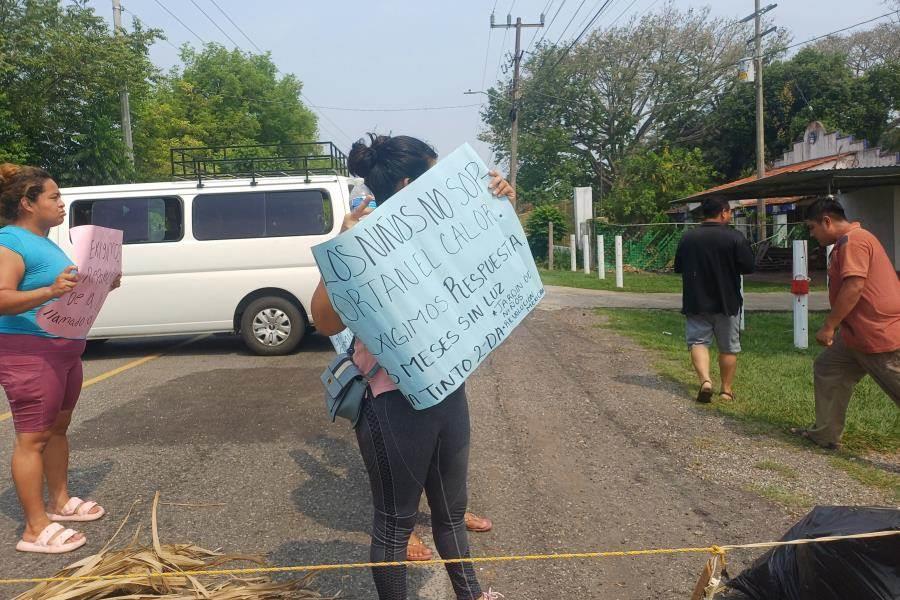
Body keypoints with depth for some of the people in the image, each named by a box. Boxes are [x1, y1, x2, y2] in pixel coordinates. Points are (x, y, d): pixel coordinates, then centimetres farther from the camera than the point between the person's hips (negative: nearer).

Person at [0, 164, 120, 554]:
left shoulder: (46, 243, 16)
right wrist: (50, 291, -36)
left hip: (64, 349, 10)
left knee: (58, 427, 17)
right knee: (33, 437, -5)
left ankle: (60, 502, 30)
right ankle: (36, 529, 1)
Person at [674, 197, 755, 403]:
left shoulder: (687, 238, 0)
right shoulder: (735, 238, -11)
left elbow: (678, 268, 9)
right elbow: (748, 267, -9)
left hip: (696, 302, 1)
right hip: (727, 302, -1)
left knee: (698, 341, 5)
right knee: (728, 347, 12)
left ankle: (705, 380, -17)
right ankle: (727, 390, 21)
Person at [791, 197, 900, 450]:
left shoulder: (852, 240, -17)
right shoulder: (852, 240, 17)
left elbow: (854, 287, -26)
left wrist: (829, 326, -21)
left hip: (879, 334, -11)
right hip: (858, 334, 11)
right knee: (828, 370, 15)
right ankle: (825, 435, 22)